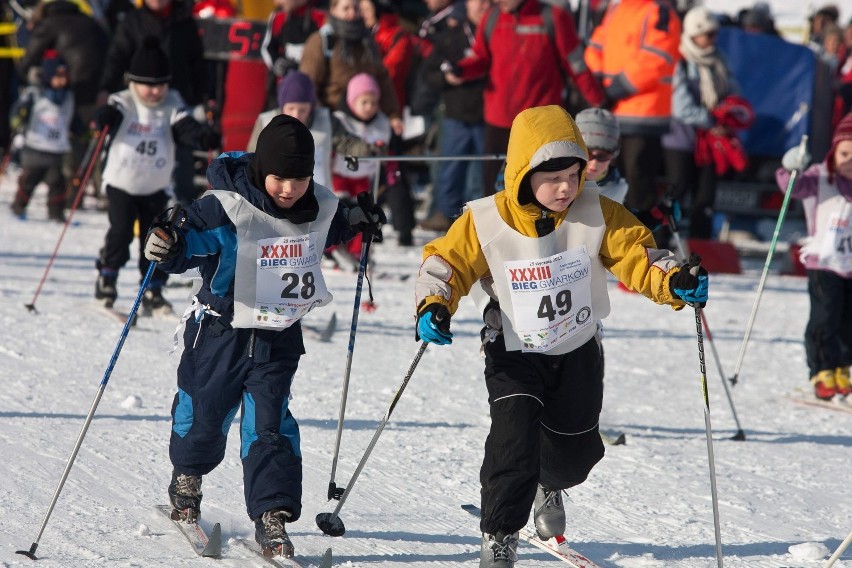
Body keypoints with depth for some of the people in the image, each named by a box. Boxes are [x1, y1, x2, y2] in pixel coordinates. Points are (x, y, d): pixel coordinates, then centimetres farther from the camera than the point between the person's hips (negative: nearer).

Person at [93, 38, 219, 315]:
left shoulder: (171, 105, -3)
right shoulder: (123, 103, -8)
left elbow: (185, 129, -15)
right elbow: (109, 117, -24)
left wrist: (205, 138, -34)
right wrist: (105, 117, -48)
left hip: (156, 186, 3)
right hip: (121, 182, -2)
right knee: (121, 231, -14)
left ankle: (153, 291, 8)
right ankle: (107, 277, 5)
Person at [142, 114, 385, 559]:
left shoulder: (319, 208, -3)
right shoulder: (227, 208, -22)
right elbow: (193, 236, -27)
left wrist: (356, 222, 9)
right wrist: (167, 248, -47)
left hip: (279, 336, 2)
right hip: (221, 332, -2)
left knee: (269, 423, -6)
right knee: (204, 411, 15)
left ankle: (272, 515, -3)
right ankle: (186, 480, 43)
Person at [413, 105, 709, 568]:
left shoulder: (596, 215, -13)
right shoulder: (485, 222, -17)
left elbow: (636, 256, -13)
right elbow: (446, 261, -9)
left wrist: (675, 282, -32)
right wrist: (433, 306, -27)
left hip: (577, 352, 3)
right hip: (514, 354, -3)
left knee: (574, 451, 14)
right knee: (515, 435, -22)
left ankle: (548, 487, 52)